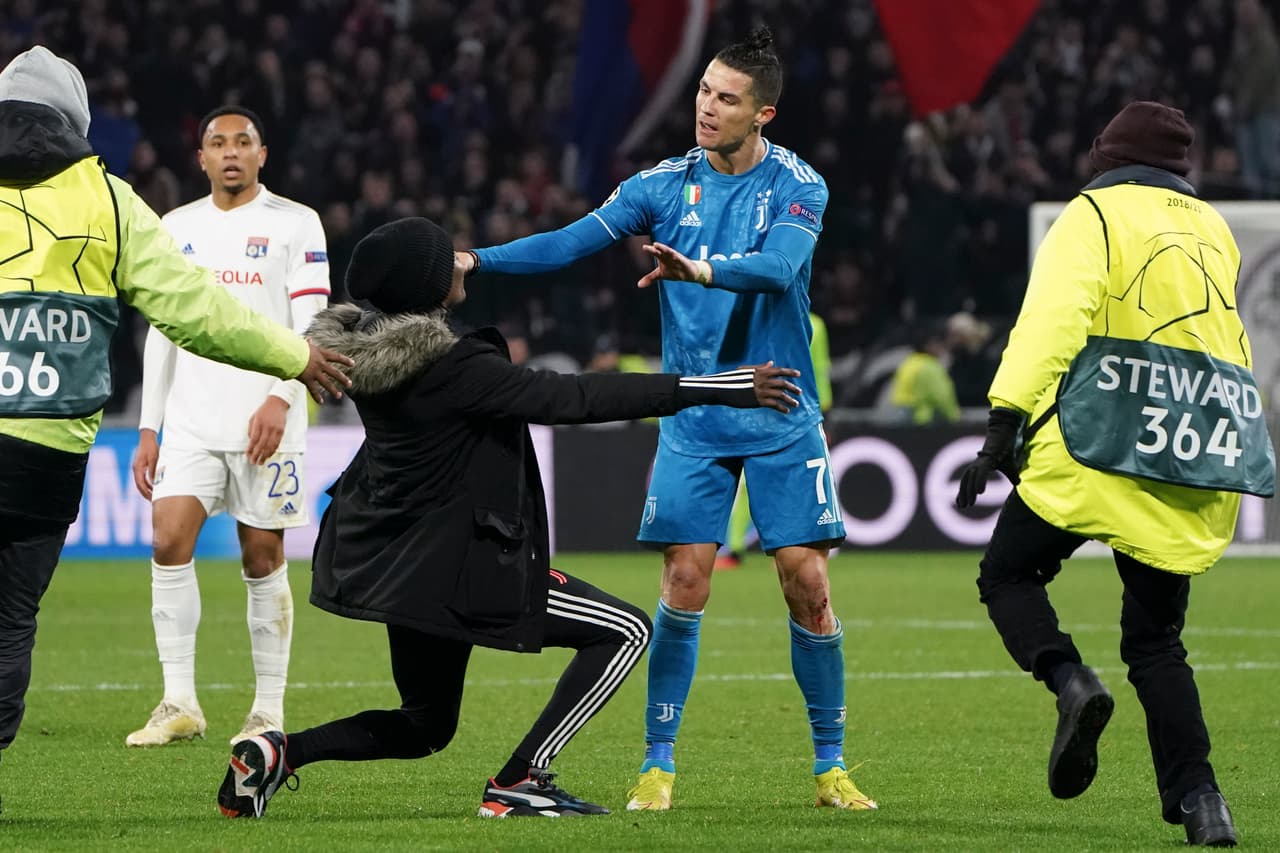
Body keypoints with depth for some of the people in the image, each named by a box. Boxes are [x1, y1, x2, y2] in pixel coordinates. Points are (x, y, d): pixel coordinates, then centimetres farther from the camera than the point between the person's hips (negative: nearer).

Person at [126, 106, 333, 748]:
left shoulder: (294, 224, 1)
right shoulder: (177, 228, 14)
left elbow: (311, 323, -6)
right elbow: (162, 331, 15)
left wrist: (280, 397, -21)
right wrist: (148, 429, 10)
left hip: (265, 419, -3)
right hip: (191, 419, 3)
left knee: (263, 558, -1)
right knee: (169, 540, -11)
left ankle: (269, 711, 6)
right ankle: (179, 704, -8)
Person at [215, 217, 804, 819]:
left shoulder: (362, 350, -1)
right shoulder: (456, 368, -24)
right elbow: (575, 398, -23)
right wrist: (724, 389, -20)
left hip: (395, 561, 9)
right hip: (456, 568, -9)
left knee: (426, 727, 25)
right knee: (625, 632, 2)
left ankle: (280, 752, 5)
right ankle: (516, 784, -3)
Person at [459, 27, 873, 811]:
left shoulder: (799, 187, -7)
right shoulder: (668, 184, 1)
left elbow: (780, 265, -25)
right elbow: (572, 241, -3)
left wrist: (702, 269, -43)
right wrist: (475, 260, -14)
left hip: (781, 416, -1)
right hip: (694, 421, 1)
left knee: (807, 580, -5)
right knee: (685, 578, -8)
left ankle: (831, 766, 7)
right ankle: (659, 762, 1)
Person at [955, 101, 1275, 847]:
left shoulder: (1093, 216, 5)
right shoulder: (1216, 232, 23)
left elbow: (1053, 318, -10)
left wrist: (1005, 423, -15)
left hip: (1102, 440, -5)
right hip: (1204, 448, 5)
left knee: (1009, 575, 9)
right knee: (1157, 637, 11)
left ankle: (1070, 680, -20)